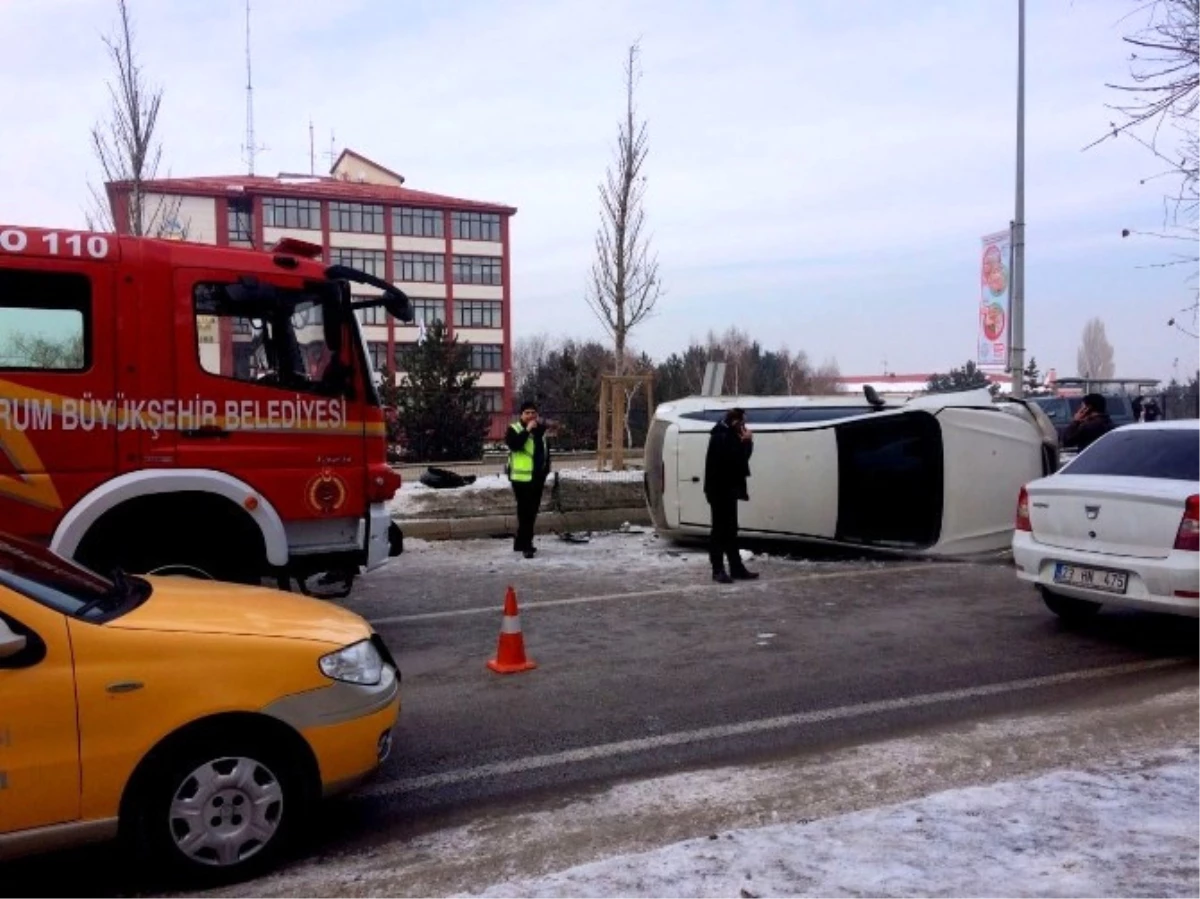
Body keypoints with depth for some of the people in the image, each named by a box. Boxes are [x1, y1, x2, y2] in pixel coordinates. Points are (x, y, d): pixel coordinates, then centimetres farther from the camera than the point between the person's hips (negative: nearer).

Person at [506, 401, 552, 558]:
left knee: (532, 512, 12)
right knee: (525, 511, -11)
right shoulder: (514, 429, -3)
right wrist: (527, 430, -23)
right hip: (522, 478, -7)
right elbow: (514, 444, -24)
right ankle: (526, 545, -12)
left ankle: (521, 542, 23)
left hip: (537, 478, 7)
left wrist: (546, 474, 22)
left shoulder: (541, 430, 17)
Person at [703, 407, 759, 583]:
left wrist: (745, 443, 1)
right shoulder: (722, 437, -16)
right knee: (720, 531, -5)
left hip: (727, 490, 10)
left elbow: (738, 459, 15)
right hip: (720, 491, -10)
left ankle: (736, 568, 17)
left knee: (730, 531, 12)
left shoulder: (727, 436, 16)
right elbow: (736, 460, -24)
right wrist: (747, 442, -14)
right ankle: (718, 570, -1)